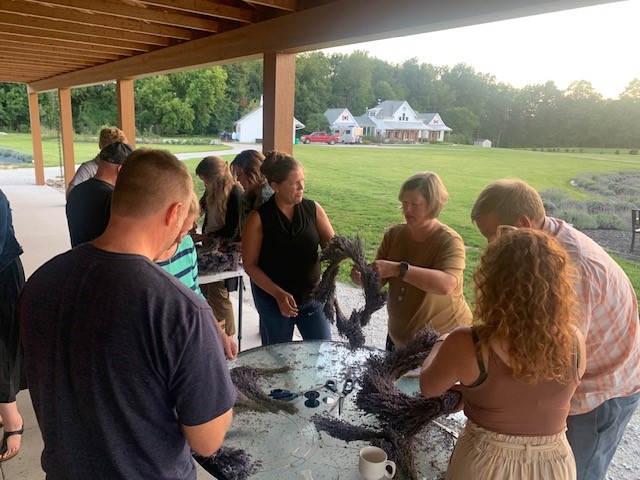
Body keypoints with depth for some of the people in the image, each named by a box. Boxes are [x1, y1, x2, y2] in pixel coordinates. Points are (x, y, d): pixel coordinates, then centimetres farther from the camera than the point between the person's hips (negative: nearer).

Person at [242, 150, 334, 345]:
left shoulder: (313, 209, -5)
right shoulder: (258, 218, -13)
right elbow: (250, 265, -11)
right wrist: (279, 294, -20)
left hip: (312, 296, 2)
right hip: (273, 300, -2)